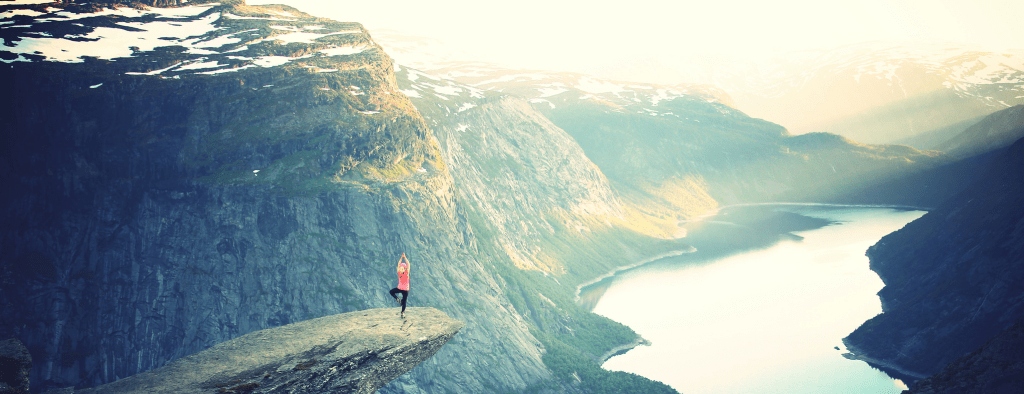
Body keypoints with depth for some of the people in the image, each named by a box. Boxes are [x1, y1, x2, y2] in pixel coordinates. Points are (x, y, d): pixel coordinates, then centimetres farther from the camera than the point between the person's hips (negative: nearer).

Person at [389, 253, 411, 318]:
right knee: (391, 291, -20)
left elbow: (408, 264, -16)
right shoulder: (399, 273, -2)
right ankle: (397, 299, 2)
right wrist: (401, 257, -12)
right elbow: (399, 264, -6)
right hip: (399, 288, 3)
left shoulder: (406, 273, -9)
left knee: (404, 302, -2)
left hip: (405, 290, -3)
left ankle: (403, 312, 17)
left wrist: (405, 257, -19)